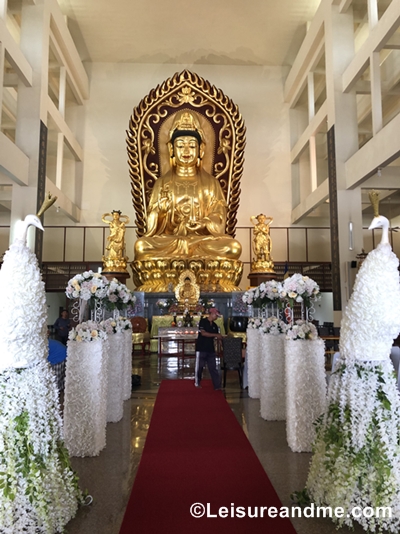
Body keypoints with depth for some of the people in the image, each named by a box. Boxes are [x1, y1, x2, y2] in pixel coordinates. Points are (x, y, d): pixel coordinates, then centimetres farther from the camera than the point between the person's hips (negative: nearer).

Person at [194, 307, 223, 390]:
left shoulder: (215, 325, 11)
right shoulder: (203, 321, -6)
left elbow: (216, 337, 13)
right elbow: (203, 333, -17)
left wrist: (220, 337, -8)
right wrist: (215, 335, -19)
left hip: (211, 349, 5)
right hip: (201, 349, -5)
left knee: (213, 368, 4)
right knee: (199, 367, 5)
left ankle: (217, 385, 4)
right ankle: (197, 383, 23)